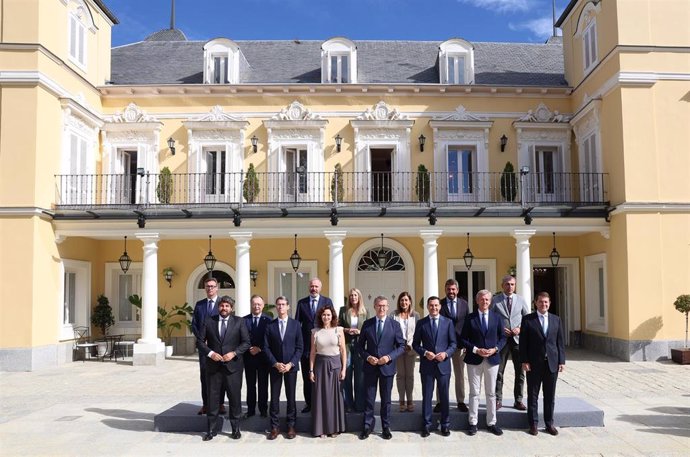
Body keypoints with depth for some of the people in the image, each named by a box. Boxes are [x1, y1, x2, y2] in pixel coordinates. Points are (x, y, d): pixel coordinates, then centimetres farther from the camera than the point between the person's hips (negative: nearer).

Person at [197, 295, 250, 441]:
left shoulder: (239, 322, 3)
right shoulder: (209, 321, 5)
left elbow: (246, 342, 1)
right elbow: (200, 341, 4)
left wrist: (234, 353, -12)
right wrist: (210, 353, -10)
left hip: (233, 365, -1)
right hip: (213, 365, 1)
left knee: (235, 397, 4)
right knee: (213, 397, 5)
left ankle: (236, 428, 17)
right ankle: (212, 429, 16)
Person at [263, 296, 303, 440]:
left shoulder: (295, 324, 1)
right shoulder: (270, 325, 2)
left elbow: (300, 347, -1)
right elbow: (266, 347, 0)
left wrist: (291, 364, -11)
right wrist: (275, 363, -10)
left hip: (291, 366, 0)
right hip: (275, 366, 1)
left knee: (291, 397, 5)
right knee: (274, 397, 2)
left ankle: (291, 426, 15)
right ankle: (274, 427, 11)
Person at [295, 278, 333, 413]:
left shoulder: (327, 301, 2)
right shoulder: (301, 303, 6)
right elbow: (297, 323, 5)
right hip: (306, 345, 1)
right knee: (307, 377, 8)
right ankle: (309, 403, 19)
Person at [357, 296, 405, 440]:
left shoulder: (394, 325, -1)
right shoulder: (367, 324, 2)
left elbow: (401, 346, 0)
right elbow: (360, 345, 6)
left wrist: (389, 357, -14)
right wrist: (368, 357, -10)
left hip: (387, 367, 0)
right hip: (370, 366, 1)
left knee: (386, 399, 10)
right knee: (369, 399, 6)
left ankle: (386, 428, 21)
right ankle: (367, 426, 18)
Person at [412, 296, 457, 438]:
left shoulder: (448, 322, 4)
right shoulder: (421, 323, 4)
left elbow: (453, 343, 4)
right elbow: (415, 344, 5)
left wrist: (446, 353, -14)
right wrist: (425, 353, -12)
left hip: (443, 364, 0)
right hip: (427, 365, 0)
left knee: (444, 396, 8)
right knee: (426, 396, 6)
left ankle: (445, 425, 20)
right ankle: (427, 424, 16)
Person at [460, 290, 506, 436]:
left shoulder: (497, 317, 5)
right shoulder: (470, 318, 0)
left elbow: (502, 337, 7)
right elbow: (463, 339, -1)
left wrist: (495, 349, -9)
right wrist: (475, 350, -13)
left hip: (492, 359, 2)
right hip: (474, 360, -1)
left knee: (491, 393, 8)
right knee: (474, 392, 5)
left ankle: (491, 423, 18)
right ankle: (473, 423, 13)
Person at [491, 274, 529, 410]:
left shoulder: (520, 300, 7)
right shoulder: (495, 300, 1)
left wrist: (520, 329, -7)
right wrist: (500, 329, -11)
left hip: (518, 339, 2)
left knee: (520, 372, 6)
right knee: (498, 371, 3)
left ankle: (518, 401, 17)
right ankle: (498, 400, 13)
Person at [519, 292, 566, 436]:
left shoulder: (556, 319, 9)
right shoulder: (527, 319, -1)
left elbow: (560, 342, 8)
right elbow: (523, 342, -3)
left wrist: (562, 361, 2)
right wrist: (524, 361, -9)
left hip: (552, 363, 3)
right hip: (534, 364, -3)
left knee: (550, 396, 9)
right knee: (532, 395, 5)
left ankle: (549, 423, 20)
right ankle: (533, 424, 14)